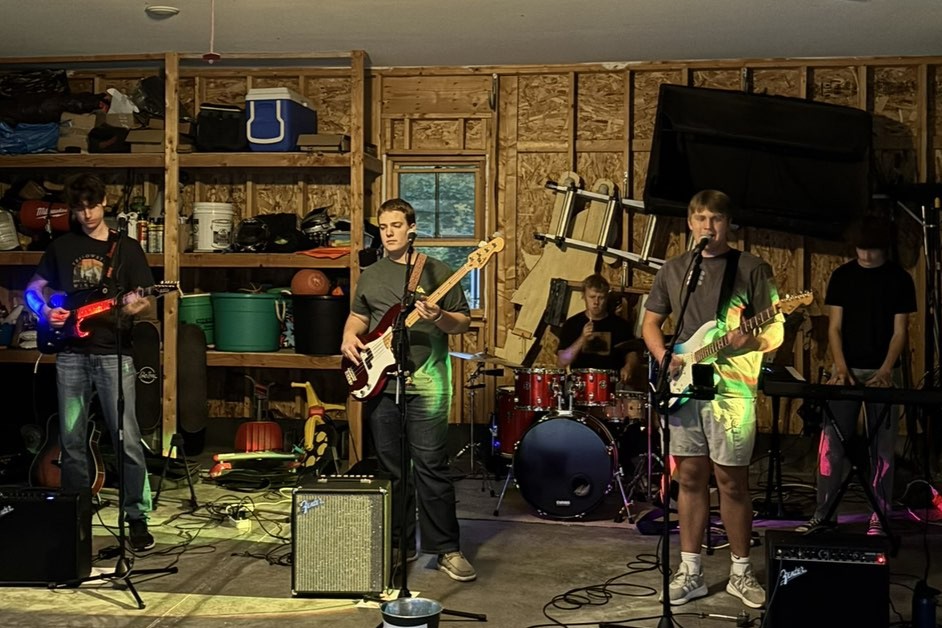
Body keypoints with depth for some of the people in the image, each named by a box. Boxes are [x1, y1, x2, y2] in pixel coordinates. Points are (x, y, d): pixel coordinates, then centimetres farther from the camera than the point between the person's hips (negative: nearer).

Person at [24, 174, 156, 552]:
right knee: (71, 439, 8)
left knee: (126, 438, -7)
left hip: (113, 353, -3)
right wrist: (46, 311, 1)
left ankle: (137, 517, -1)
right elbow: (33, 289, 22)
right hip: (71, 353, 3)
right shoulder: (61, 247, 12)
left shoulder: (126, 248, 4)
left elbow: (147, 303, 2)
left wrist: (137, 307, -21)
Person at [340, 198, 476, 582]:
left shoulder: (436, 271, 2)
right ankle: (399, 545, 21)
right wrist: (350, 336, 3)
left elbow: (464, 320, 2)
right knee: (391, 467, 10)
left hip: (425, 381, -4)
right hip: (379, 381, 5)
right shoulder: (370, 276, 15)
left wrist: (439, 318, -18)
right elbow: (357, 316, 25)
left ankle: (447, 549, 3)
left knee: (431, 465, -6)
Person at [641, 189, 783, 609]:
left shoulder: (752, 268, -1)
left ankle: (741, 571, 17)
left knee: (732, 481, 2)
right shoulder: (672, 270, 11)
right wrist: (664, 358, -3)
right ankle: (690, 570, 18)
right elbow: (650, 323, 16)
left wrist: (748, 340, -24)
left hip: (732, 388, -3)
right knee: (690, 478, 9)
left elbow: (776, 332, -3)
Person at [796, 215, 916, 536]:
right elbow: (834, 327, 3)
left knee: (882, 448, 2)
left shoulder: (899, 279, 1)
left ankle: (879, 518, 8)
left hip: (883, 372, -1)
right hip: (847, 369, 1)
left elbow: (899, 331, -1)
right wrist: (840, 366, -11)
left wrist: (885, 371, -15)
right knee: (832, 444, -2)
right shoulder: (842, 276, 5)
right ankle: (823, 514, 5)